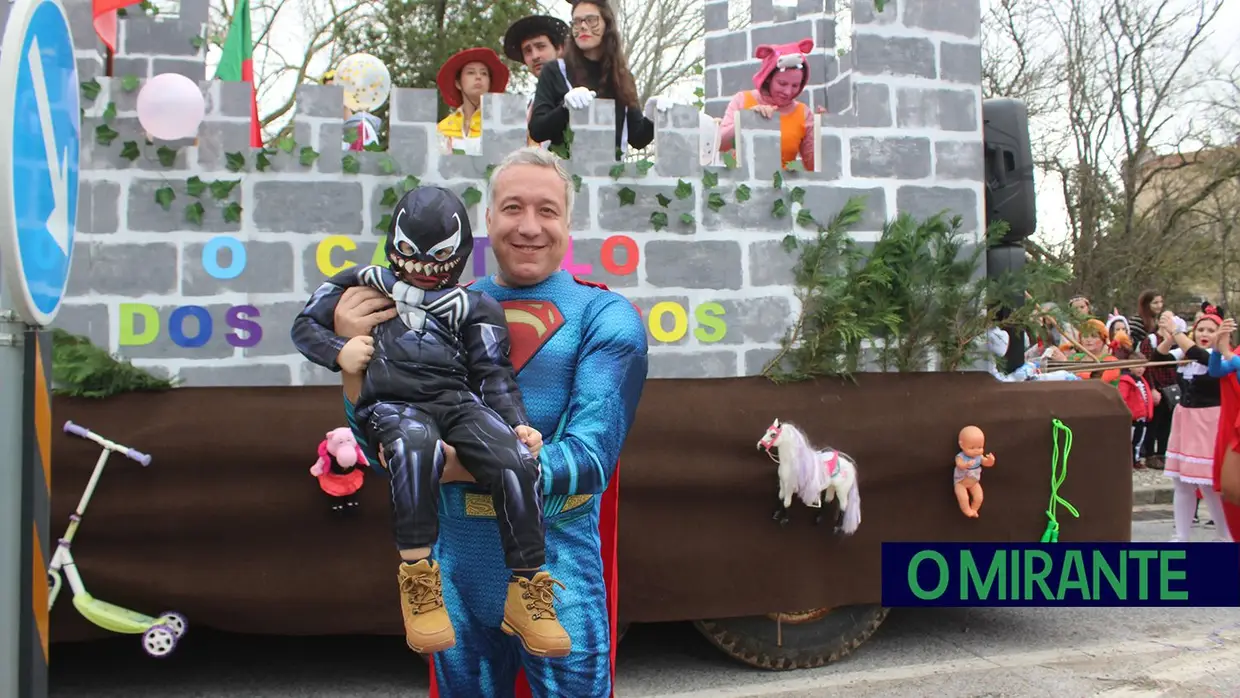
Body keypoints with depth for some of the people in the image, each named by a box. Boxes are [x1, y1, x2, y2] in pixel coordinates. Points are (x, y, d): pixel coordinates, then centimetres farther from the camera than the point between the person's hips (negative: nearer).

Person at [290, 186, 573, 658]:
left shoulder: (472, 307, 20)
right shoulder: (365, 283, 22)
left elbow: (492, 374, 13)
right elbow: (305, 325, 23)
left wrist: (517, 423, -4)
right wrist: (338, 352, 1)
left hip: (458, 401, 2)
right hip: (391, 404, -2)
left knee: (518, 463, -26)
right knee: (416, 445, -40)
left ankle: (527, 594, -17)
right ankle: (417, 576, -32)